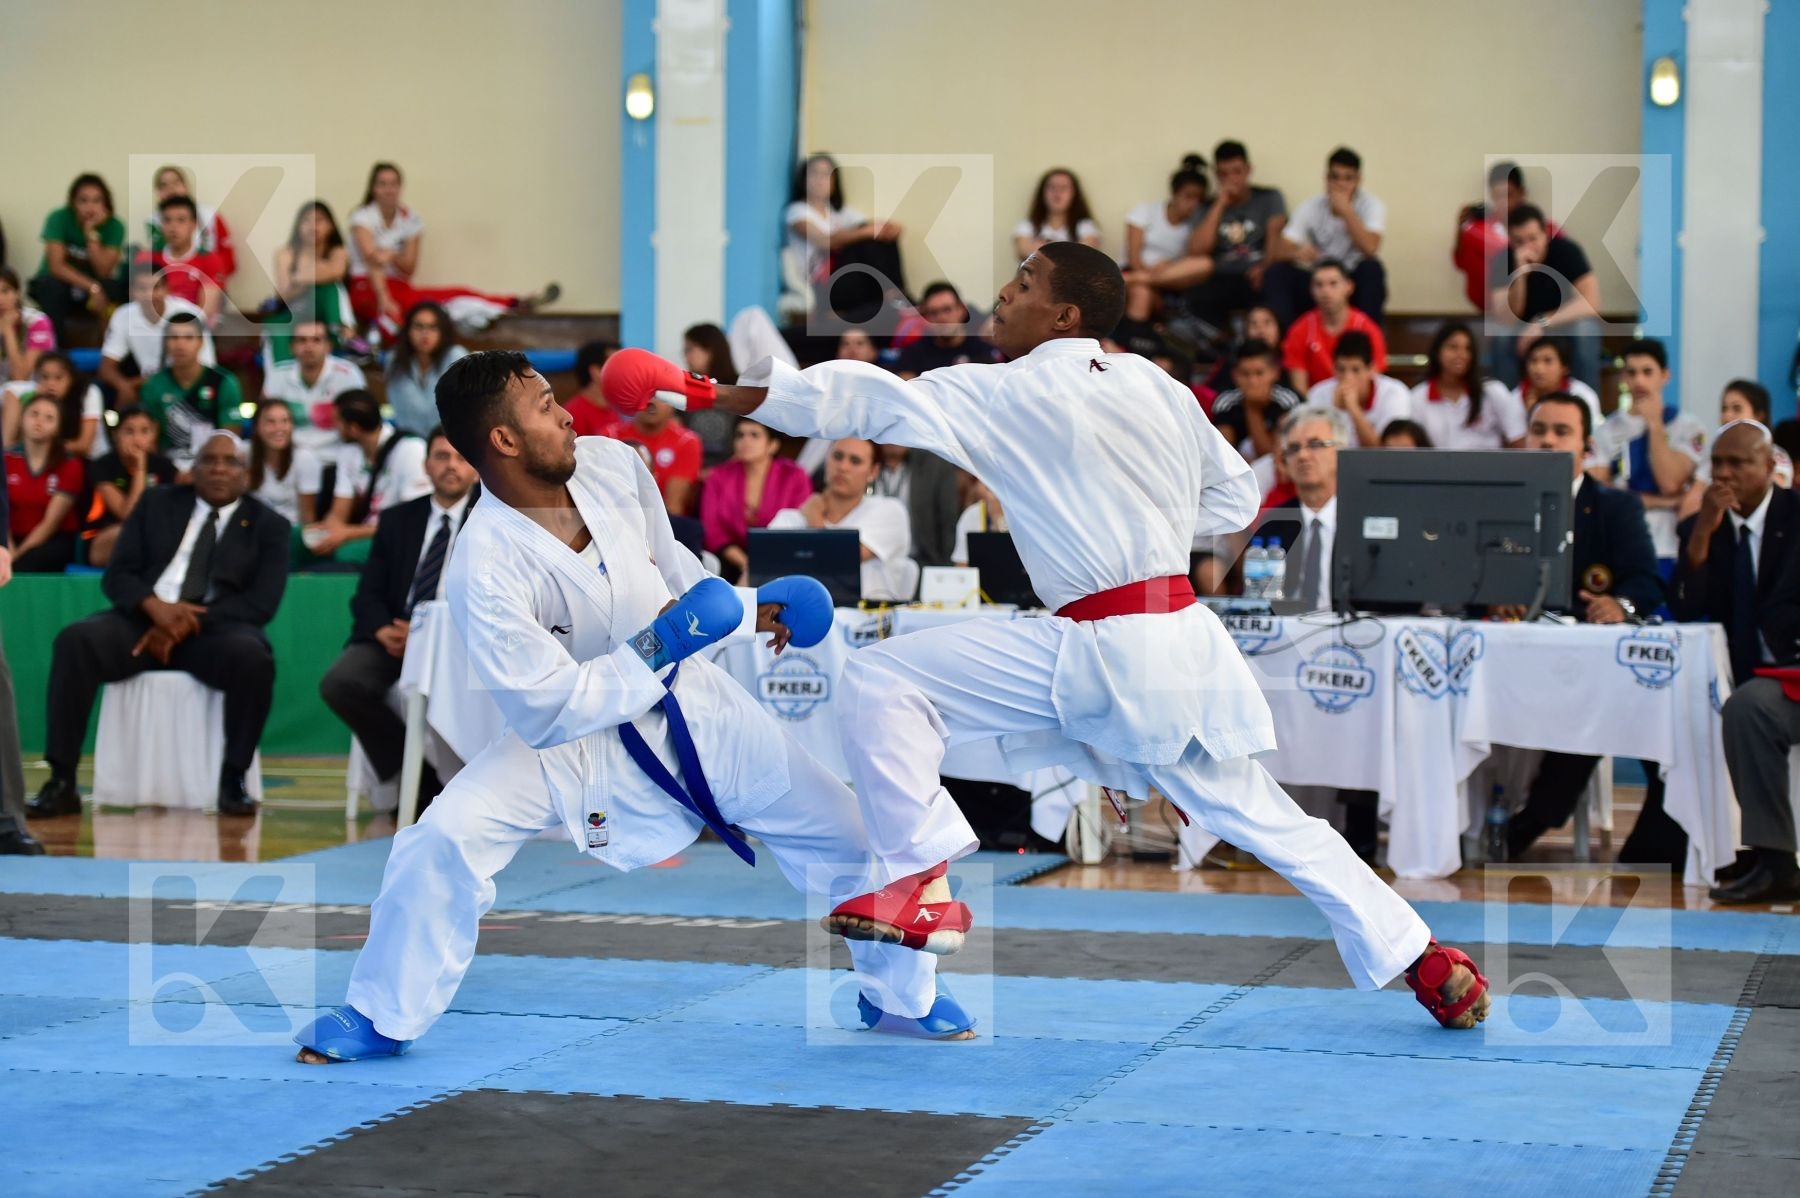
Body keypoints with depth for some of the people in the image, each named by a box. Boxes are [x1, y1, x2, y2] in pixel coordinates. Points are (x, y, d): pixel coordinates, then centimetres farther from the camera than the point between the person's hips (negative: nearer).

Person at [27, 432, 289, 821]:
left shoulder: (268, 525, 9)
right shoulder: (158, 504, 16)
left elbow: (261, 602, -4)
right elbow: (116, 574, 7)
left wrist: (189, 623, -17)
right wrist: (155, 606, -16)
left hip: (216, 629, -2)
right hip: (144, 620, 2)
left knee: (253, 657, -36)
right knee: (75, 640, -28)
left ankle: (232, 779, -22)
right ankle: (62, 782, -27)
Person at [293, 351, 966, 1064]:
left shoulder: (612, 466, -13)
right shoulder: (485, 569, -30)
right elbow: (546, 713, -27)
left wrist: (745, 608, 8)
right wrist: (655, 649, -31)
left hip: (687, 701, 5)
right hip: (573, 737, -5)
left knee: (843, 833, 5)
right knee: (444, 839, -26)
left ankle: (901, 995, 32)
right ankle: (381, 1015, -1)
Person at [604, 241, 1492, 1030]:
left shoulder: (1012, 395, -7)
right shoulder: (1159, 389, 11)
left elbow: (859, 399, -7)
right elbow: (1235, 498, 22)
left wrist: (707, 396, -3)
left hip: (1098, 654, -7)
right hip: (1182, 639, 7)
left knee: (878, 682, -4)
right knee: (1259, 815, 17)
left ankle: (919, 882, -3)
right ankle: (1426, 963, 19)